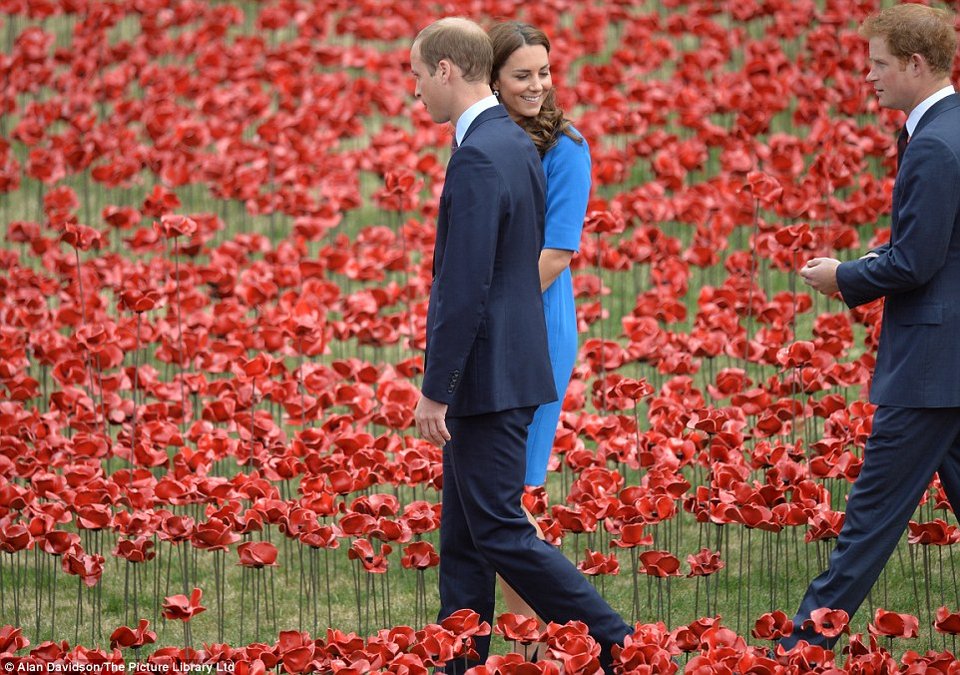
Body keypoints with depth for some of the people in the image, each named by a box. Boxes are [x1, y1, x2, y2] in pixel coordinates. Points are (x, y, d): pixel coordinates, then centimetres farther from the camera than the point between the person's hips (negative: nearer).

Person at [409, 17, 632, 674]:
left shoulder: (478, 159, -20)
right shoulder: (518, 144, 11)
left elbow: (465, 288, -23)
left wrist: (435, 391, -18)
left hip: (486, 374, -10)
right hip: (506, 365, 10)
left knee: (500, 532, -5)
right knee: (463, 539, 13)